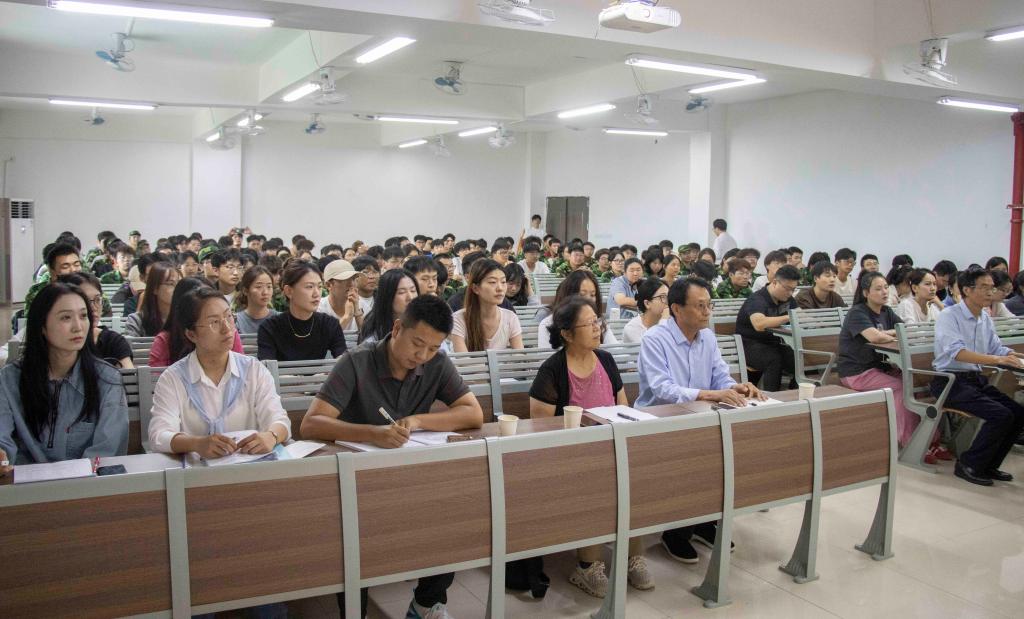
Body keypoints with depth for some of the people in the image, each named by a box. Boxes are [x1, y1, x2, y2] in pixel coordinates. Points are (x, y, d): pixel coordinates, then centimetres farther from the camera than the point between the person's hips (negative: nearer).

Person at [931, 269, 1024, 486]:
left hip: (976, 379, 8)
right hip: (950, 381, -8)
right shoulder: (948, 316, -13)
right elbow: (956, 352, -26)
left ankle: (988, 465, 11)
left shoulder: (985, 319, 13)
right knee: (1001, 415, -21)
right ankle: (968, 465, -4)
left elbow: (996, 348, 15)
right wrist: (997, 360, -34)